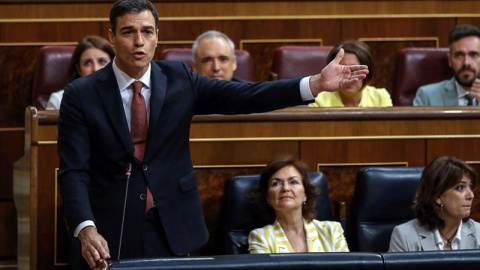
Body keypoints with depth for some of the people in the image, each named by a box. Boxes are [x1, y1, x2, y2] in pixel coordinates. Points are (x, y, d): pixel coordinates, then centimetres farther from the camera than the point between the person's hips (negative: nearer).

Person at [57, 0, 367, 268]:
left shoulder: (179, 80, 2)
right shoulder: (82, 95, -5)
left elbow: (245, 96, -7)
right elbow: (74, 172, -10)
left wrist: (316, 84, -20)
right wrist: (86, 229, -27)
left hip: (170, 231, 2)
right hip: (111, 234, -2)